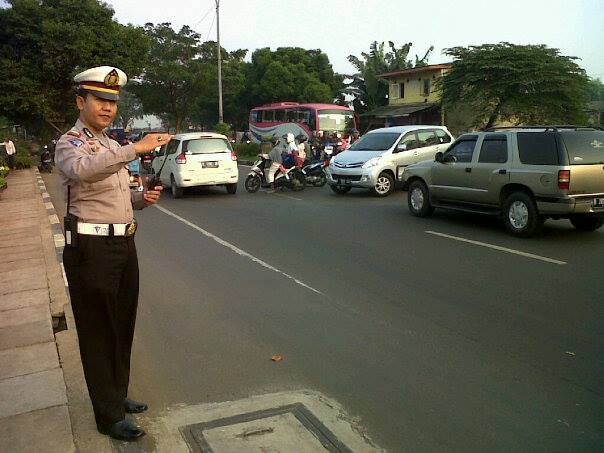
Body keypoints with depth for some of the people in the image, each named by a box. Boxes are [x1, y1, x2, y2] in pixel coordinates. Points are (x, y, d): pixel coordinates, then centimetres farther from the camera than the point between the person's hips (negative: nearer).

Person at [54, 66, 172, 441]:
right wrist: (136, 149, -43)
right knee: (98, 333, 3)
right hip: (92, 249, -8)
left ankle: (117, 395, 36)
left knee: (122, 326, 18)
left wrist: (142, 198, 3)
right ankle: (109, 416, 15)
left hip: (124, 244, 8)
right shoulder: (70, 144, -10)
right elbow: (84, 170, -36)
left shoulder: (111, 145, 15)